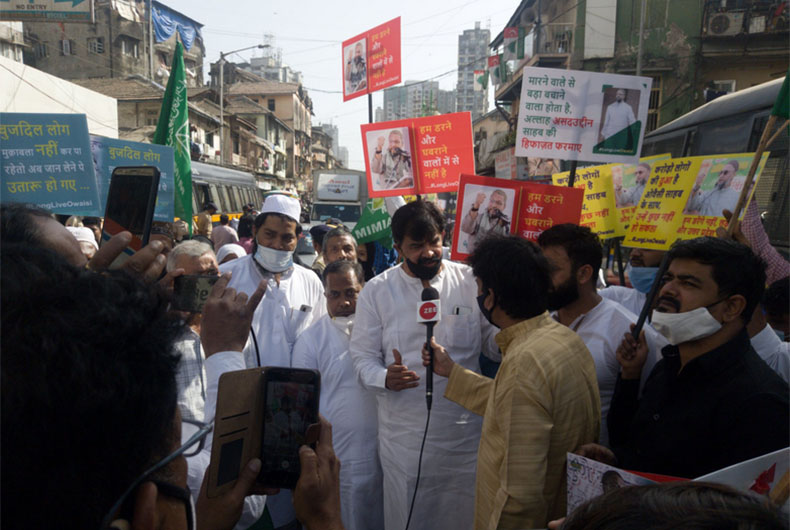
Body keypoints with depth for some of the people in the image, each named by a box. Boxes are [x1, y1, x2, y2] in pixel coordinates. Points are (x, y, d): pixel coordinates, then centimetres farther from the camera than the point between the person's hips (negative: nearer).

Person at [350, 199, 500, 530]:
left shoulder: (471, 282, 0)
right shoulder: (376, 291, -1)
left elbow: (492, 344, 5)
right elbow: (363, 356, 0)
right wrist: (384, 377, -20)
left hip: (464, 432, 1)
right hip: (403, 436, 0)